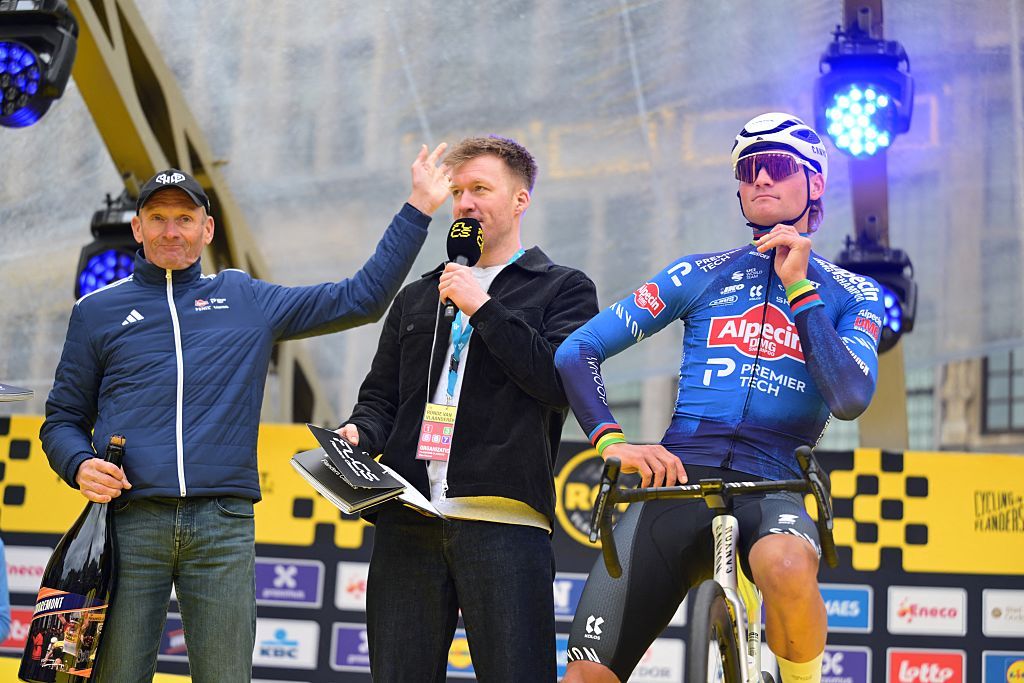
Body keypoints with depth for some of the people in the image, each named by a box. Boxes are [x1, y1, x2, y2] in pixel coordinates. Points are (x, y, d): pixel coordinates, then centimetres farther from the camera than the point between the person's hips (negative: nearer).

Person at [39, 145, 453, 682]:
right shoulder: (97, 310, 14)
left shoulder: (247, 300, 15)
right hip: (130, 519, -1)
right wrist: (81, 465, -7)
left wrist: (419, 208, 12)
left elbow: (363, 297, 15)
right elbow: (63, 418, 15)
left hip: (224, 524, 1)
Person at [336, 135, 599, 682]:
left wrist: (482, 308, -5)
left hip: (503, 519, -4)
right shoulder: (418, 298, 26)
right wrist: (359, 431, 1)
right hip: (408, 522, 4)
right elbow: (382, 396, 24)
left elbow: (563, 381, -5)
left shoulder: (562, 288, 12)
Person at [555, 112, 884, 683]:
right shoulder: (701, 275, 13)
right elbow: (578, 351, 8)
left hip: (771, 487, -1)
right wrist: (610, 438, -9)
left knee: (786, 567, -39)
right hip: (676, 480, 1)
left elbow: (850, 398, -8)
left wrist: (798, 286, -5)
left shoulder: (853, 295, 12)